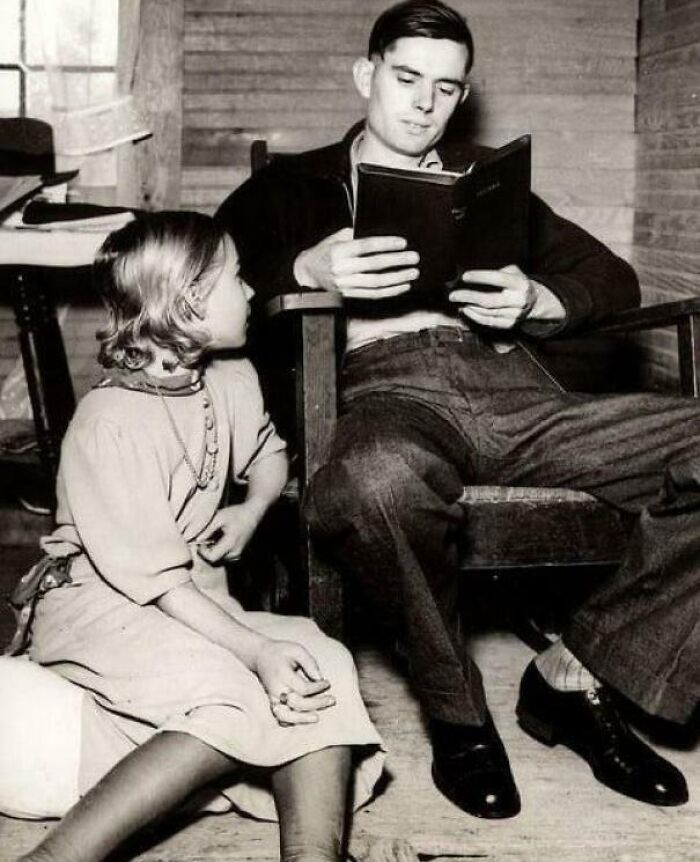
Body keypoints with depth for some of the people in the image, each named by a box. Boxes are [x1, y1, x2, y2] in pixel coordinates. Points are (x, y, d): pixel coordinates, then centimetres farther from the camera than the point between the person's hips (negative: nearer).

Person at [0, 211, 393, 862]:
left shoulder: (233, 380, 3)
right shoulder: (110, 423, -20)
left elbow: (266, 453, 26)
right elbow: (155, 576, -23)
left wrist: (252, 509, 3)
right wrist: (259, 650, -31)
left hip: (197, 604, 7)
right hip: (96, 601, -7)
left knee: (324, 667, -18)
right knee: (247, 702, -32)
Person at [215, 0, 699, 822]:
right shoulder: (292, 184, 21)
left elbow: (611, 277, 23)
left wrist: (536, 300, -1)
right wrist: (306, 268, -13)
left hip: (509, 385, 4)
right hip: (387, 386, -3)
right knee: (382, 479, -43)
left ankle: (574, 674, -11)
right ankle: (455, 710, -16)